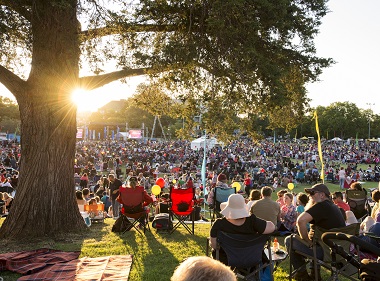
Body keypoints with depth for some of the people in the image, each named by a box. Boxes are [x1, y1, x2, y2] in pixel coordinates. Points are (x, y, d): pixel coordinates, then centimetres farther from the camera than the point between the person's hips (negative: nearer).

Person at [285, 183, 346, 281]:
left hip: (324, 251, -9)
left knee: (289, 240, 2)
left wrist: (307, 240, -18)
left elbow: (301, 220, -29)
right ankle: (315, 273, 30)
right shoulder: (333, 206, 12)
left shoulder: (321, 206, -17)